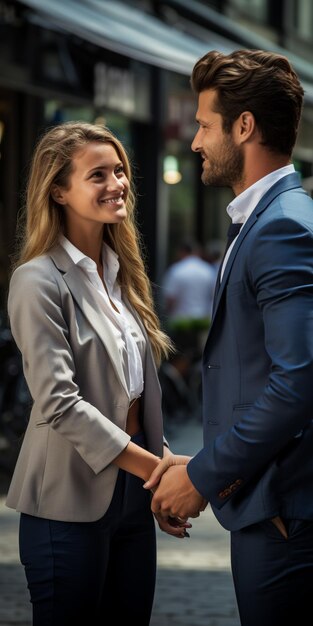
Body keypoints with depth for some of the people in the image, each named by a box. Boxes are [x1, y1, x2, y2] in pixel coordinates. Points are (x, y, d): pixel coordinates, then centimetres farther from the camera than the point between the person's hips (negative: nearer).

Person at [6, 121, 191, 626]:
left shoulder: (120, 274, 13)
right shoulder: (39, 281, -11)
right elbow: (59, 403, -19)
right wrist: (155, 468, -21)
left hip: (133, 498, 7)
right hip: (71, 506, -7)